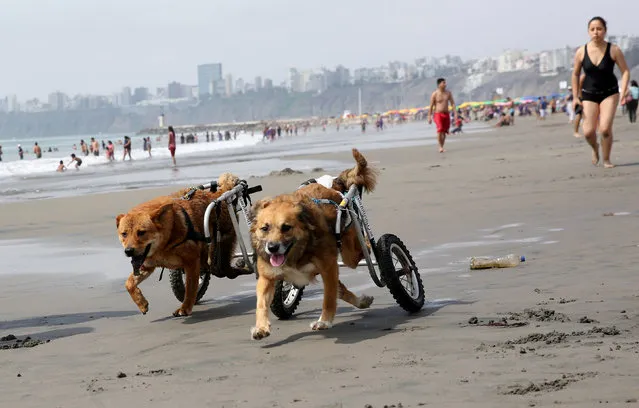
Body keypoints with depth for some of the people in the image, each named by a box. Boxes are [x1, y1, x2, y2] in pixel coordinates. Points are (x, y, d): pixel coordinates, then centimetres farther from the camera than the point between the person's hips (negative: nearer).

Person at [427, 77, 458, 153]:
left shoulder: (448, 93, 5)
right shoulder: (434, 94, -6)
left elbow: (452, 103, 6)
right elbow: (431, 106, -3)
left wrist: (455, 113, -4)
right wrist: (429, 117, -5)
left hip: (446, 114, 4)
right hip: (438, 114, -4)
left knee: (444, 132, 5)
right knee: (440, 130, -21)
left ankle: (442, 147, 16)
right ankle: (441, 147, -15)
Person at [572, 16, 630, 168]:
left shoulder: (614, 50, -11)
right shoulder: (581, 52, -6)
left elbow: (625, 71, -6)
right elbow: (575, 74, 6)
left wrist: (623, 89, -21)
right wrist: (575, 97, 4)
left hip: (610, 93, -1)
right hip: (589, 94, 1)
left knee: (605, 129, -17)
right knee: (588, 131, -10)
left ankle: (606, 160, 6)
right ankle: (595, 148, 27)